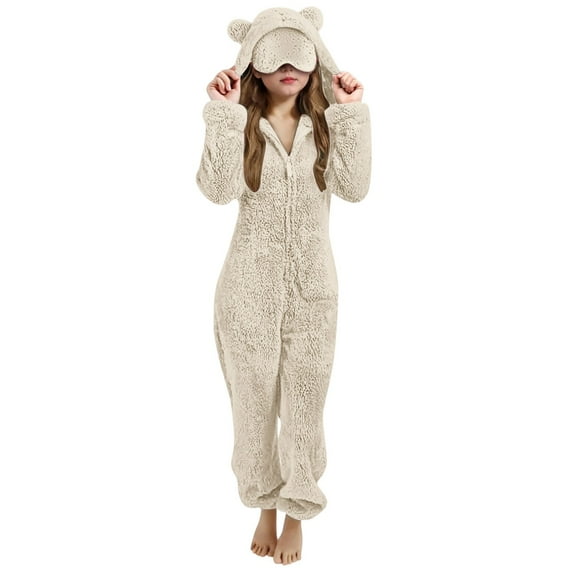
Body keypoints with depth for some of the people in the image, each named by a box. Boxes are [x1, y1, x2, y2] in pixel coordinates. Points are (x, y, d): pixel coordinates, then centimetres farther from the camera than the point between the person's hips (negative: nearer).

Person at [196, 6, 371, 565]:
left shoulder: (327, 122, 3)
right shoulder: (239, 122, -1)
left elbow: (354, 187, -13)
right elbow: (218, 190, -19)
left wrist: (351, 112, -14)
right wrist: (223, 113, -20)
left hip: (311, 289, 1)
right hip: (250, 289, 0)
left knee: (303, 404, 9)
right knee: (254, 402, 12)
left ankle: (296, 513, 31)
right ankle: (264, 506, 36)